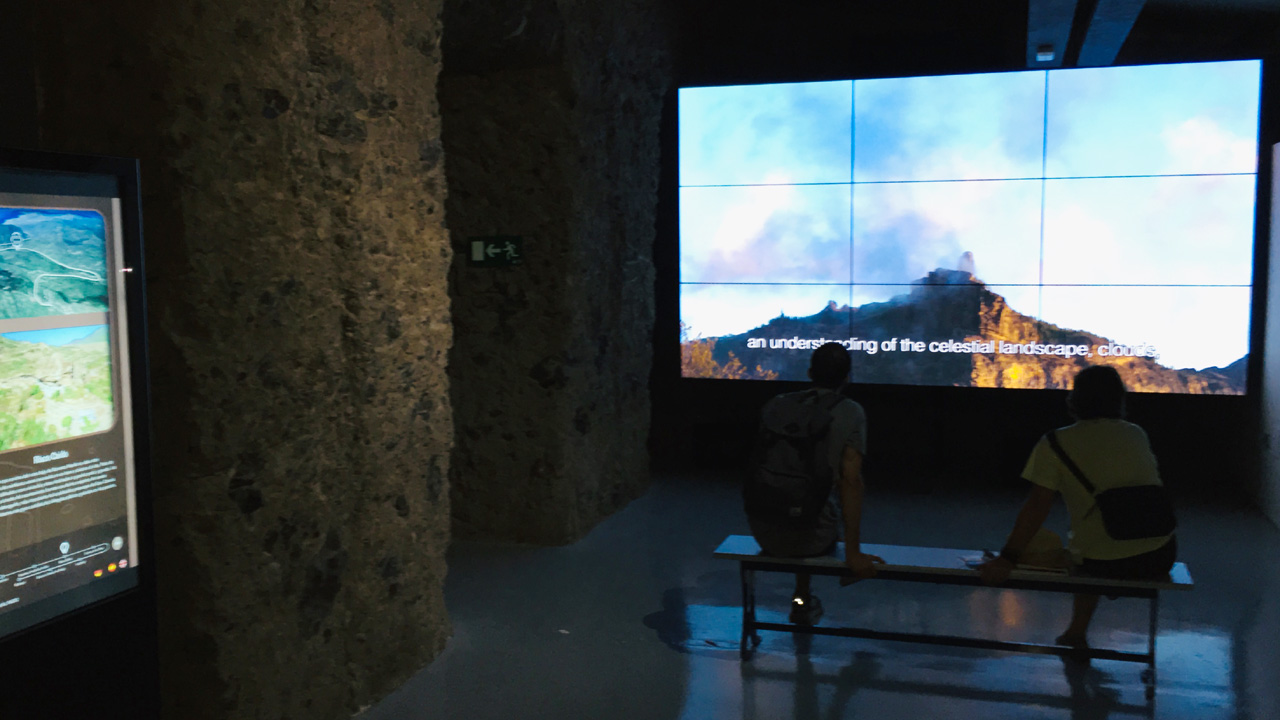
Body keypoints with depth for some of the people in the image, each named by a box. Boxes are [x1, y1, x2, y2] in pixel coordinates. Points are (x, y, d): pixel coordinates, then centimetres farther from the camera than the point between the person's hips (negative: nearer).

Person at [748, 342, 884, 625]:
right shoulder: (850, 414, -7)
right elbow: (851, 480, -14)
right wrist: (853, 552, -12)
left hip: (763, 530, 4)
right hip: (811, 537, -3)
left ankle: (804, 597, 49)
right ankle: (803, 601, 40)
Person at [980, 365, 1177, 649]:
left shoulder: (1055, 444, -5)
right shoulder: (1136, 434, 7)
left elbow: (1037, 507, -11)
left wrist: (1007, 559, -11)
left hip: (1105, 565, -2)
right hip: (1159, 558, 3)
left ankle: (1077, 633, 35)